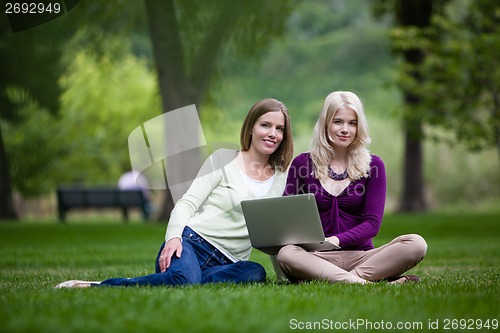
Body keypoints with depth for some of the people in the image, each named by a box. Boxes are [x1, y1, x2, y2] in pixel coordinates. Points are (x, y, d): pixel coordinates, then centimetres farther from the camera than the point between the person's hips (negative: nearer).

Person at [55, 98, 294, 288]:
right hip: (191, 242, -3)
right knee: (183, 277, -39)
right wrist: (174, 236, -19)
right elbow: (187, 202, 0)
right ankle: (94, 287, -27)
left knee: (255, 273, -34)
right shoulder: (223, 159, 8)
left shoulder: (282, 178, 18)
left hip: (226, 263, 3)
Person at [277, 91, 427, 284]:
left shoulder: (373, 166, 8)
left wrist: (336, 240, -18)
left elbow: (373, 223, -1)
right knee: (286, 254, -35)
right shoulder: (302, 164, 8)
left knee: (416, 244, -26)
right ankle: (363, 282, -39)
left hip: (360, 256, 1)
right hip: (317, 258, -1)